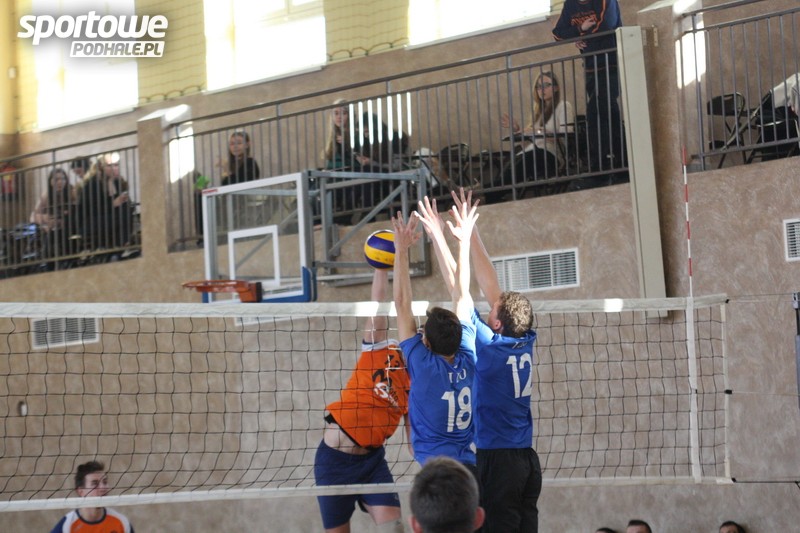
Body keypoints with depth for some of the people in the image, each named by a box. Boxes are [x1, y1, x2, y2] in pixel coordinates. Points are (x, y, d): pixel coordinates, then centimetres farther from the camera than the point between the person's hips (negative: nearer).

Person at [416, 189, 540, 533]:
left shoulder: (489, 345, -11)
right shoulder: (525, 342, 4)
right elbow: (489, 285, 11)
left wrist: (438, 237, -5)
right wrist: (470, 231, 16)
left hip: (497, 459, -7)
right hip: (528, 461, 7)